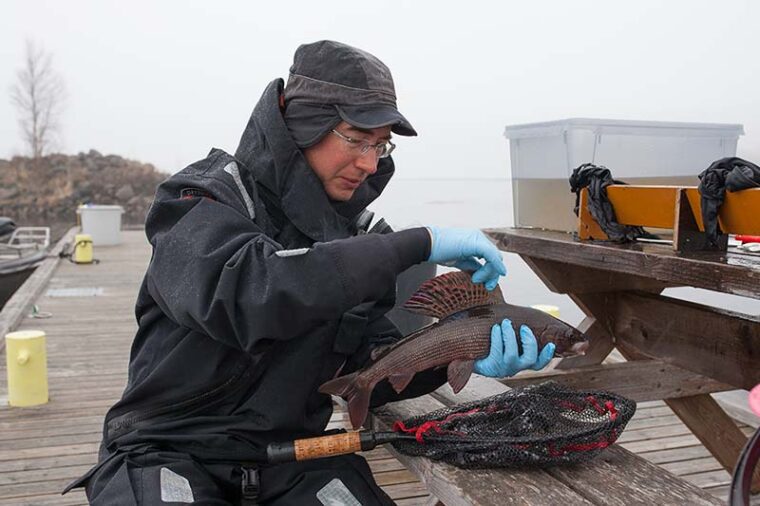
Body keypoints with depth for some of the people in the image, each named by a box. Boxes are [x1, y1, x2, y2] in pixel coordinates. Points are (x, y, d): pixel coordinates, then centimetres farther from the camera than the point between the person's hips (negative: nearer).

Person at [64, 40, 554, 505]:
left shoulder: (348, 237, 5)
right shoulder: (201, 203, -12)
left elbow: (372, 371, 1)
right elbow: (247, 290, -34)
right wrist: (419, 244, -32)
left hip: (291, 459, 4)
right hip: (171, 453, -4)